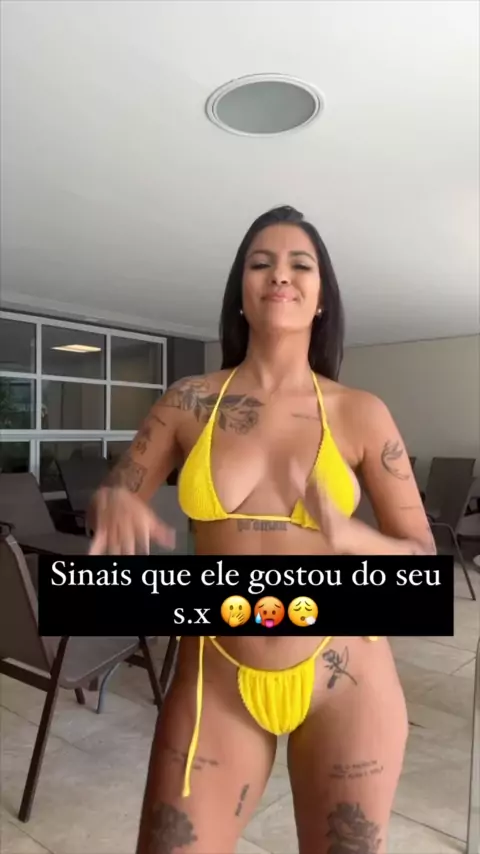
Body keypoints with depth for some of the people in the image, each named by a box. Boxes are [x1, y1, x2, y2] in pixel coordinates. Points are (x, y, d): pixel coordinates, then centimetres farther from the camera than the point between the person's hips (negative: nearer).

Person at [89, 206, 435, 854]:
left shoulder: (361, 414, -7)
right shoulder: (188, 403, -4)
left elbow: (423, 557, -3)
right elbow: (115, 501, 4)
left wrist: (350, 537, -24)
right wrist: (113, 506, -21)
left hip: (343, 679, 0)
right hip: (214, 679, 1)